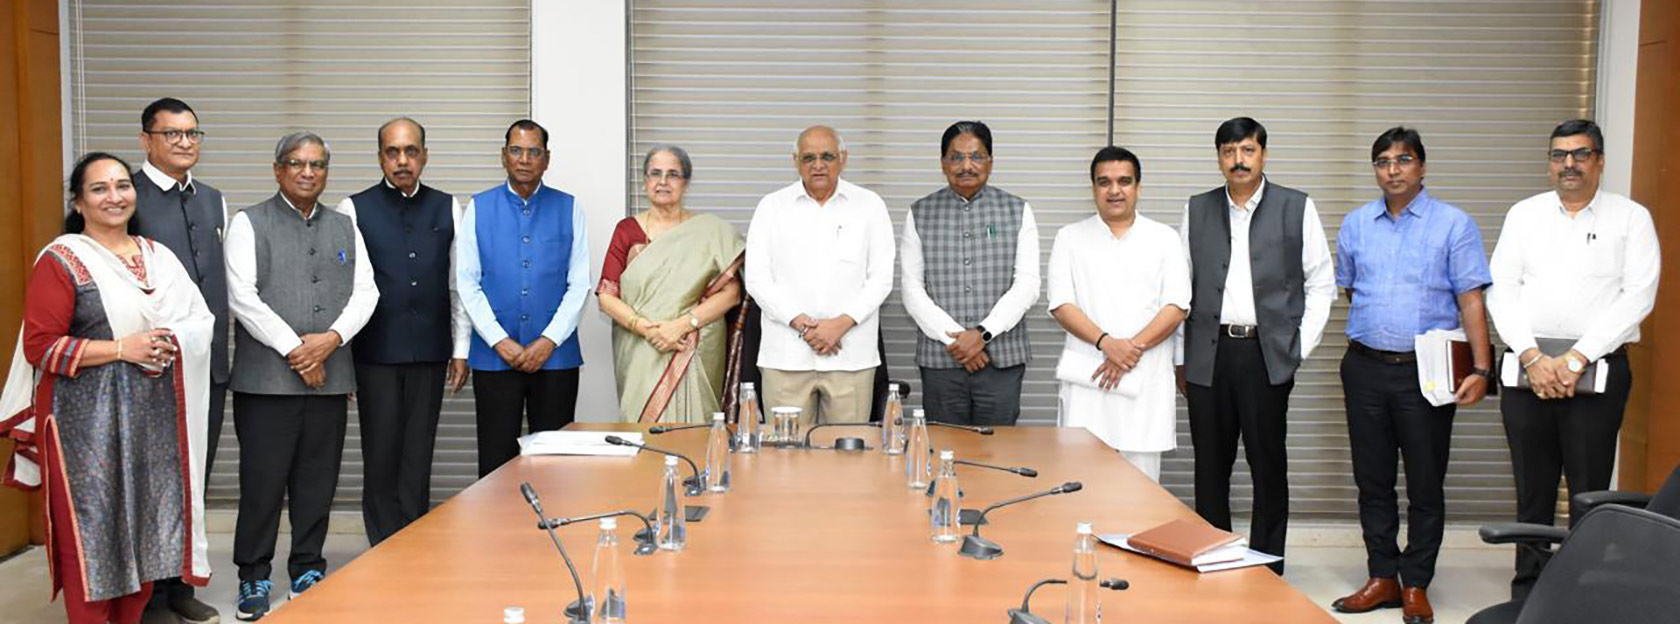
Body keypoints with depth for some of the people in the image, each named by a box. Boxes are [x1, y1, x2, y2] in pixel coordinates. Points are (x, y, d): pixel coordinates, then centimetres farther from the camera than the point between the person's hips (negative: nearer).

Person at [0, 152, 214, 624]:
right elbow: (39, 346, -11)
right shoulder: (61, 261, -6)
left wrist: (170, 342, -10)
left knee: (147, 524, 10)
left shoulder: (158, 256, 11)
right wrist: (121, 348, -16)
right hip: (89, 418, -5)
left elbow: (200, 318, 11)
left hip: (154, 414, 5)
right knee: (90, 531, 0)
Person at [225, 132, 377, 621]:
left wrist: (332, 338, -10)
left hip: (329, 375, 4)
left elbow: (365, 292, 7)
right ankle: (254, 577, 12)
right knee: (262, 479, 0)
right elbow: (242, 296, -8)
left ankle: (308, 570, 19)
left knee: (317, 480, 7)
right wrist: (294, 349, -12)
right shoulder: (249, 224, 3)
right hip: (267, 375, -3)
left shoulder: (344, 227, 15)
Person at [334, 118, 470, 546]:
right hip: (376, 354, -2)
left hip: (430, 352, 2)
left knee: (418, 458, 7)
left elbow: (459, 285, 9)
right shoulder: (355, 210, 2)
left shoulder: (448, 209, 8)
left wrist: (461, 351, 6)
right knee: (381, 457, 3)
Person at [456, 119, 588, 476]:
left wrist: (548, 342, -9)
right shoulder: (479, 209, 5)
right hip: (494, 356, 0)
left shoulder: (568, 209, 4)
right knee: (496, 460, 5)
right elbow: (466, 283, 1)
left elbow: (580, 285, 1)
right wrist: (500, 342, -9)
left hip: (556, 356, 0)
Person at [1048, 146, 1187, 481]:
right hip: (1087, 377, 0)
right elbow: (1061, 305, 0)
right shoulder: (1070, 238, 9)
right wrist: (1107, 343, -15)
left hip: (1146, 380, 0)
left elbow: (1176, 306, 1)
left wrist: (1133, 348, -12)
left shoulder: (1164, 238, 9)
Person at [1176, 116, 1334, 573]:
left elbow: (1320, 284, 5)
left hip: (1267, 354, -2)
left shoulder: (1297, 208, 4)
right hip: (1209, 355, 2)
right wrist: (1181, 358, 6)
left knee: (1269, 466, 3)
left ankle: (1267, 568, 13)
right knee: (1210, 467, 7)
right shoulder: (1198, 210, 10)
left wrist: (1299, 349, -2)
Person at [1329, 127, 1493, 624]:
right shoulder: (1356, 225, 9)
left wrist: (1481, 368, -13)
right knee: (1372, 480, 9)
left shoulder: (1454, 224, -2)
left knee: (1426, 483, 3)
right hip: (1366, 368, 4)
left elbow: (1471, 300, -6)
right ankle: (1382, 578, 20)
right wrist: (1370, 330, 11)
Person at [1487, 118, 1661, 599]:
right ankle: (1527, 590, 17)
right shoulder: (1524, 215, 11)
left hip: (1598, 369, -2)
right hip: (1527, 367, 2)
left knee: (1590, 492, 0)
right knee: (1532, 489, 8)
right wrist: (1532, 357, -9)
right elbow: (1501, 291, 4)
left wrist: (1576, 358, -13)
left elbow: (1638, 296, -5)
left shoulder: (1631, 218, 4)